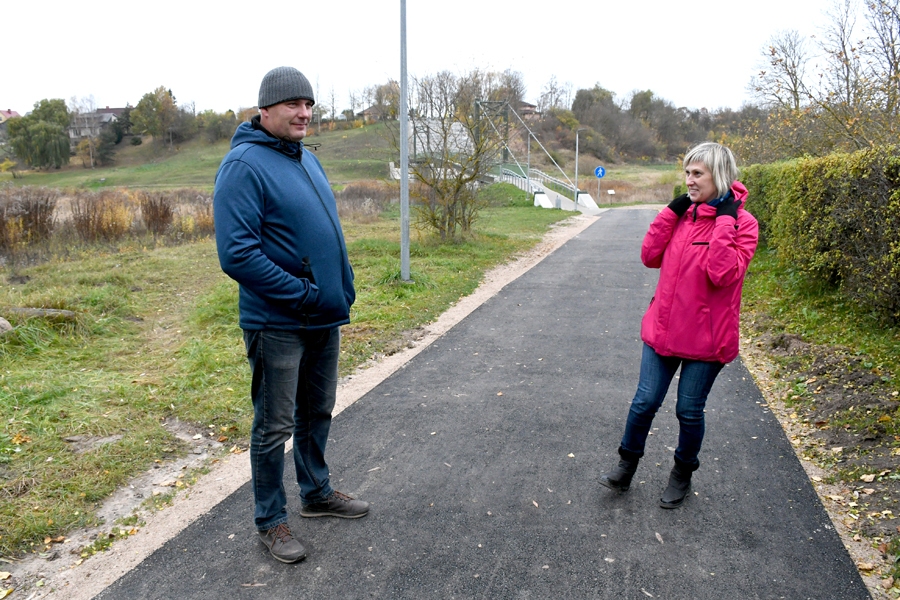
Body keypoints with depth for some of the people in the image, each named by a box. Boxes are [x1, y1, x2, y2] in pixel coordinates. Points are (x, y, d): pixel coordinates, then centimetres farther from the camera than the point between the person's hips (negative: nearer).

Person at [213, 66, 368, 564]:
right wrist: (302, 294, -21)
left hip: (325, 318, 8)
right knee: (274, 427, 6)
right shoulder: (244, 165, -15)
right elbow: (236, 254, -23)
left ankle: (317, 493, 40)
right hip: (278, 325, -8)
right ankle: (270, 520, 24)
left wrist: (341, 290, 9)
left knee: (317, 412, 21)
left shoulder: (307, 159, 12)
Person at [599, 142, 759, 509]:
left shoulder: (742, 224, -10)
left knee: (689, 411, 11)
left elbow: (722, 275, -24)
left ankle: (682, 474, 34)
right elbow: (650, 257, -1)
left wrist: (724, 221, -22)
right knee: (644, 402, 8)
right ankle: (627, 465, 28)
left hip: (705, 338, -4)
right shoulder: (683, 213, 5)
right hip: (663, 328, 4)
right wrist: (671, 212, -5)